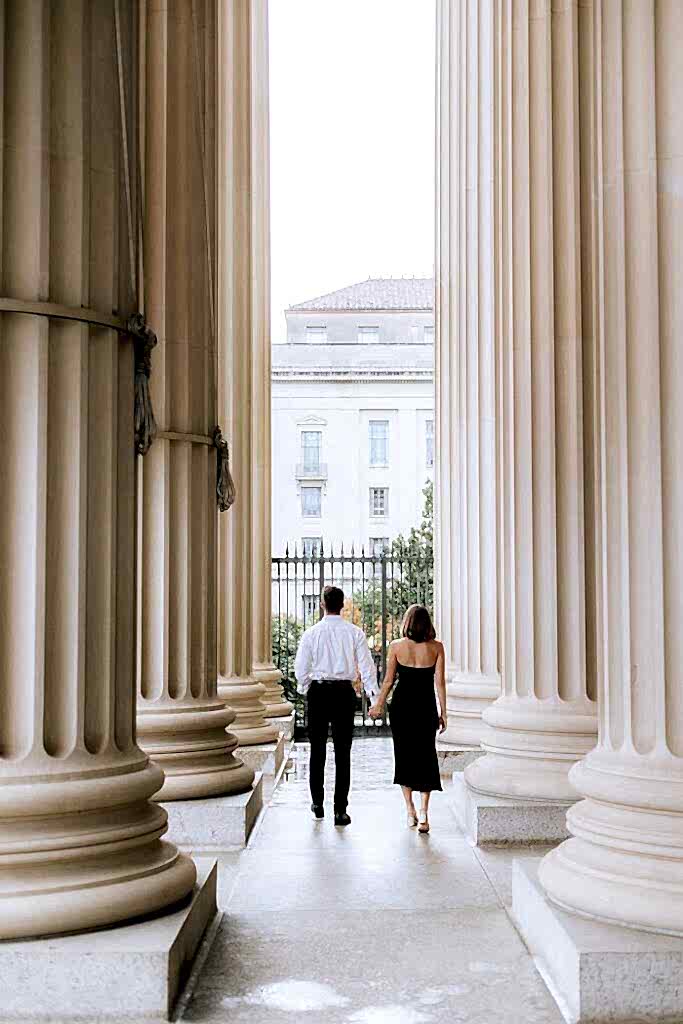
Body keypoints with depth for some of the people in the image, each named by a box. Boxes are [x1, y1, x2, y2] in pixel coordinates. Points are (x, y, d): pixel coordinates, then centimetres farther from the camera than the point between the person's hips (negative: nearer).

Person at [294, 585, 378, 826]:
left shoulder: (311, 633, -5)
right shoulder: (355, 633, -3)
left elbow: (300, 668, -1)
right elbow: (367, 666, -3)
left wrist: (304, 689, 18)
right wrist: (374, 697, 1)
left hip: (318, 691, 0)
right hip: (344, 692, 0)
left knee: (317, 749, 15)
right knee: (342, 752, 3)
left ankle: (317, 803, 25)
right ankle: (340, 810, 1)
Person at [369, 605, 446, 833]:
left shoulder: (396, 646, -5)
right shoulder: (436, 647, -5)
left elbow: (388, 680, 0)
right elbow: (440, 682, -4)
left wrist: (379, 705, 13)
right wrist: (443, 713, 3)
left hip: (401, 704, 0)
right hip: (426, 707, 0)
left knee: (404, 754, 14)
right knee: (426, 755, 6)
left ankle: (410, 810, 14)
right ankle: (423, 810, -8)